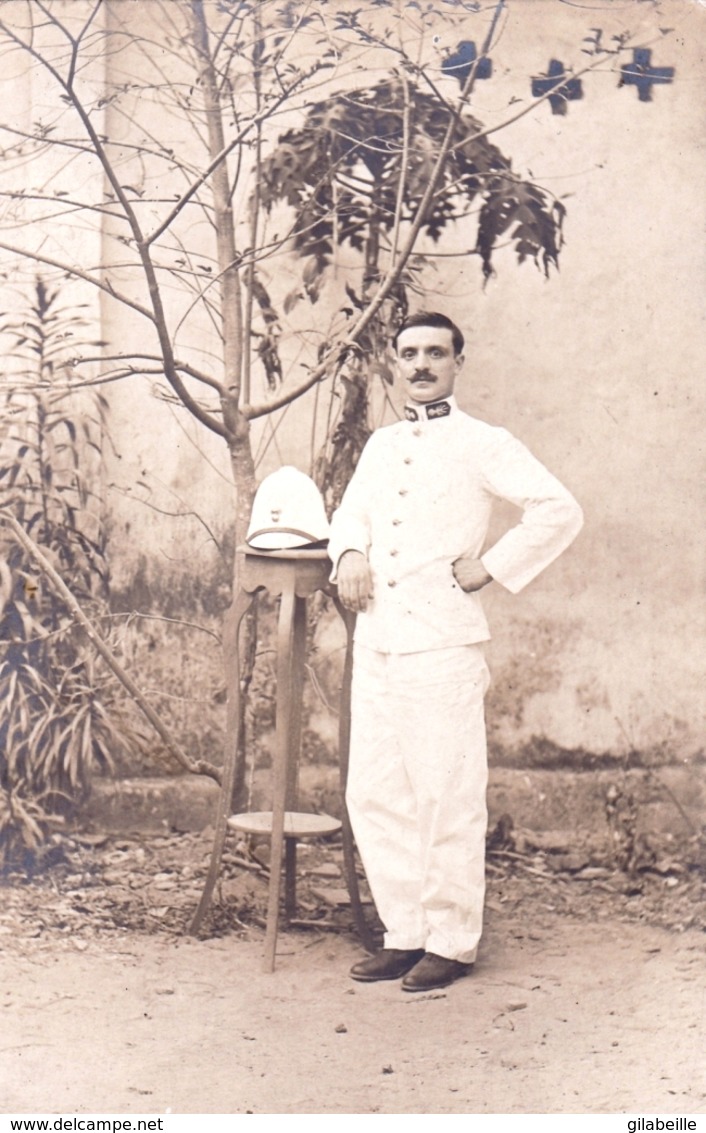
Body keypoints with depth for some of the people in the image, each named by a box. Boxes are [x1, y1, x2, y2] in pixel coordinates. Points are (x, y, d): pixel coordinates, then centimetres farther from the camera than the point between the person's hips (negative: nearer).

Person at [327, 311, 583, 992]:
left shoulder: (482, 444, -2)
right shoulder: (381, 445, 18)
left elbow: (559, 512, -9)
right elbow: (350, 512, 28)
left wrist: (490, 567, -9)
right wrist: (349, 552, 6)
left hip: (443, 642, -7)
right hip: (375, 641, 7)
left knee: (447, 800, -3)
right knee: (373, 795, 7)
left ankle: (451, 942, 9)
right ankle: (405, 933, 19)